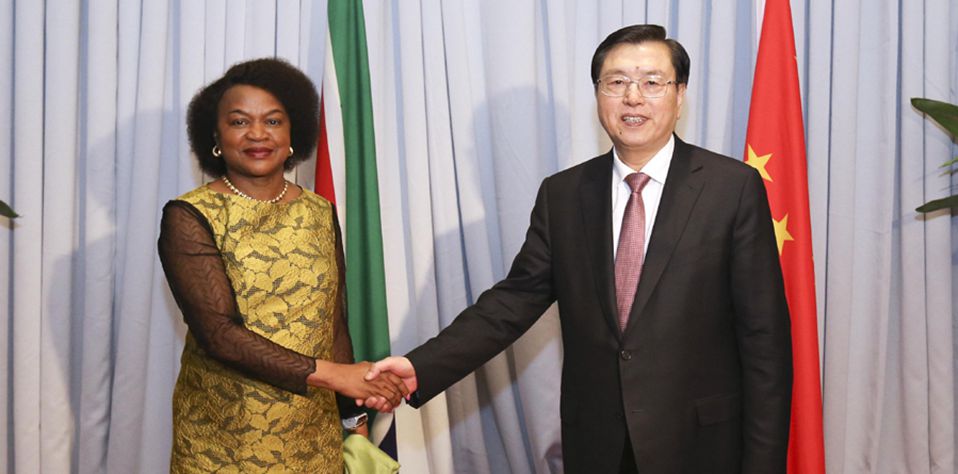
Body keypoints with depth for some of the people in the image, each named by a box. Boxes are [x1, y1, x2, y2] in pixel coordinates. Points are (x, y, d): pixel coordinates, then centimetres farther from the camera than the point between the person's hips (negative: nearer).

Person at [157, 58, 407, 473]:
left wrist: (353, 418, 5)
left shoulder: (320, 213, 6)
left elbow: (335, 326, 9)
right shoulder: (188, 217, -8)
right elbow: (217, 331, -18)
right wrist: (329, 374, -23)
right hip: (222, 440, -4)